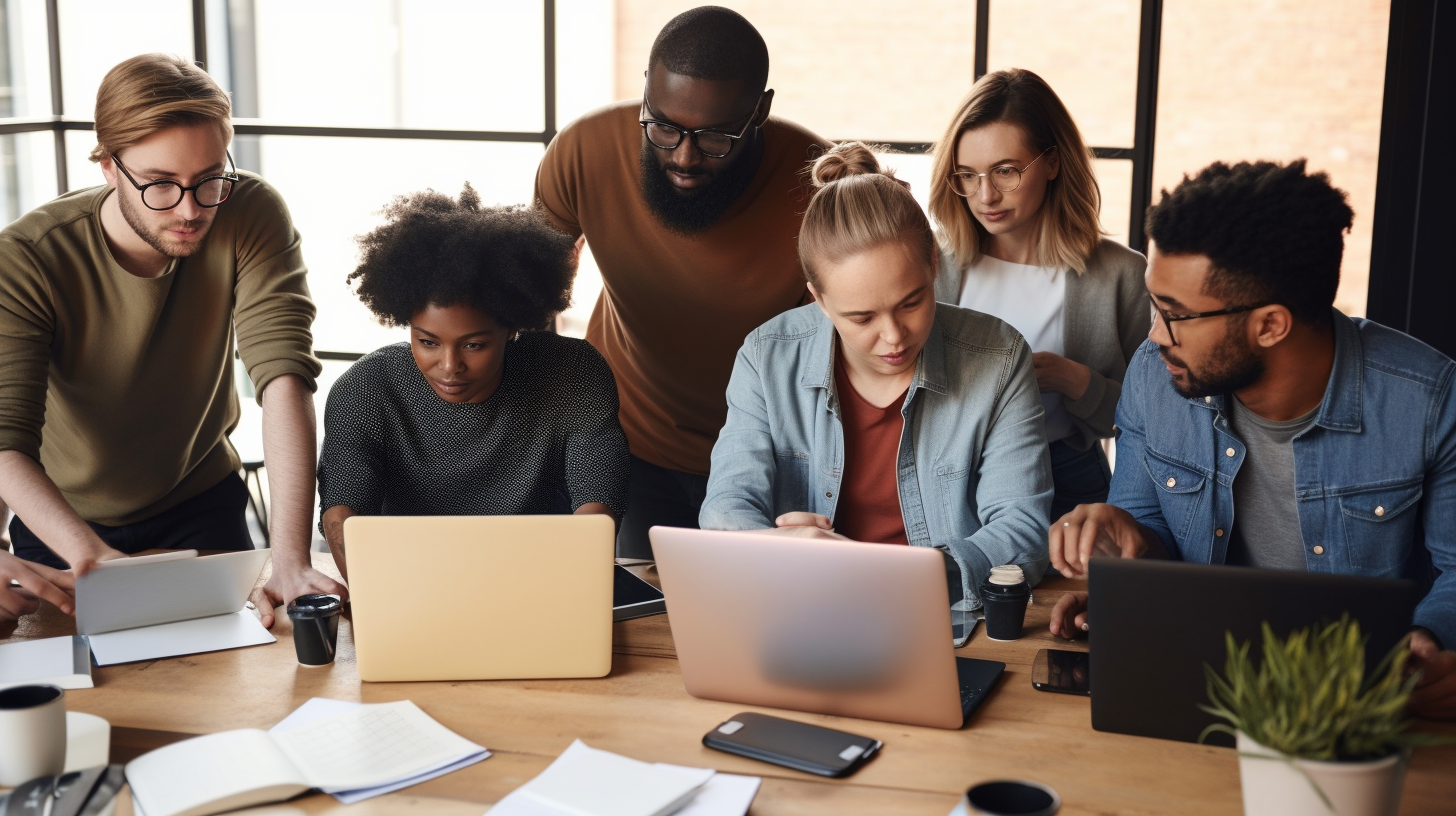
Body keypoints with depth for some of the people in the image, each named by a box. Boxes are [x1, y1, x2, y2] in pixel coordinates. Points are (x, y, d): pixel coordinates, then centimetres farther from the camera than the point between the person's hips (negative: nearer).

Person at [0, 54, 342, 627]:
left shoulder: (251, 216, -22)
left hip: (202, 507, 1)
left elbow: (284, 374, -33)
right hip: (63, 522, -1)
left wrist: (291, 559, -45)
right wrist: (95, 559, -51)